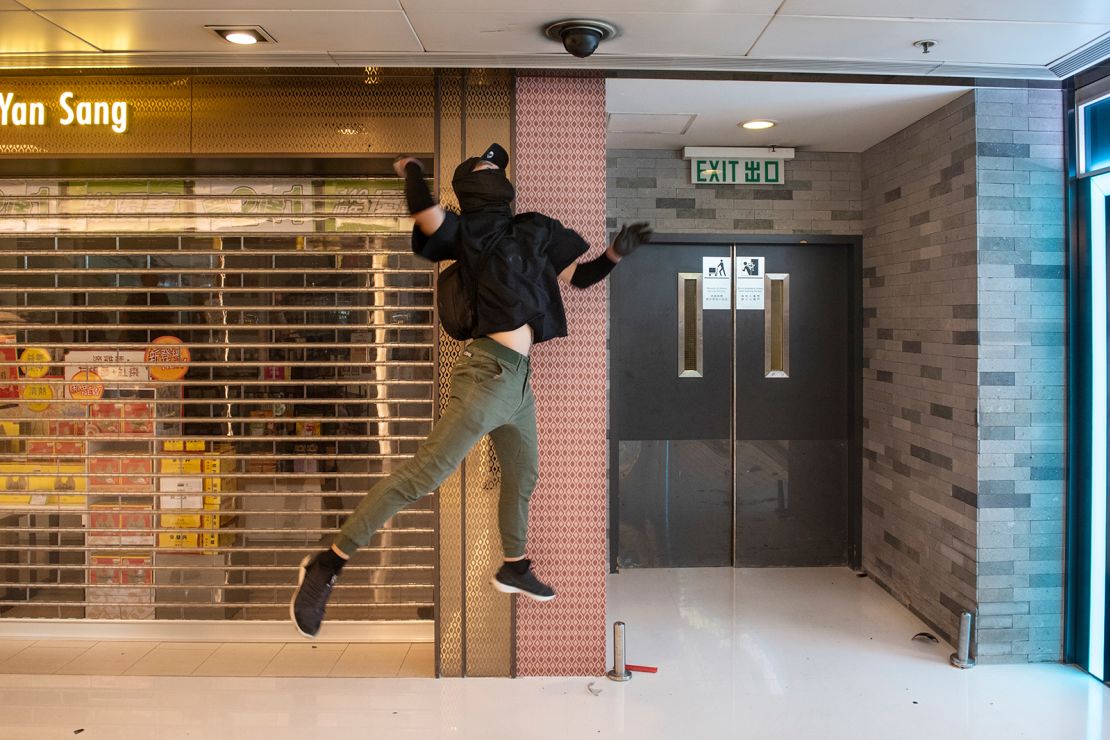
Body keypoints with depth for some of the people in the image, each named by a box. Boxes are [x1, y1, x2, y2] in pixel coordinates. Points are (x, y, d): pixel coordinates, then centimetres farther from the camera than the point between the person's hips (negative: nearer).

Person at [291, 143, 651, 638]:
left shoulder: (533, 230, 16)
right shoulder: (466, 230, -3)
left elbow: (579, 277, 23)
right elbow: (425, 213, -23)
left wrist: (616, 253, 7)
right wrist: (412, 168, -3)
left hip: (518, 379, 8)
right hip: (490, 371, -8)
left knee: (523, 476, 23)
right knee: (423, 475, -12)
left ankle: (514, 569, 44)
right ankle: (327, 566, -2)